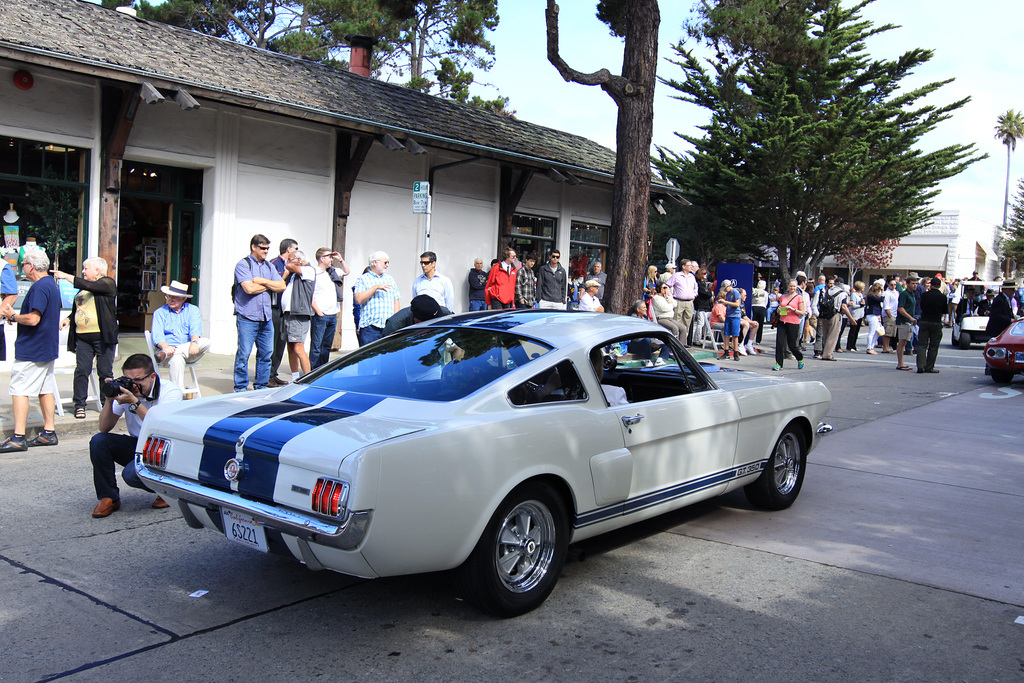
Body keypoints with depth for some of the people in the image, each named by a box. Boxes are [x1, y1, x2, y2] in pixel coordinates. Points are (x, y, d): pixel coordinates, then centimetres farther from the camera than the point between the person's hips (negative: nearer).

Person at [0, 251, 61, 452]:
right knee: (45, 389, 13)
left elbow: (33, 319, -26)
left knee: (19, 390, -6)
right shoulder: (52, 284, 13)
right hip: (48, 348, 10)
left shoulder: (39, 287, -18)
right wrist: (16, 316, 16)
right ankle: (49, 433, 17)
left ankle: (18, 437, -6)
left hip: (31, 350, -10)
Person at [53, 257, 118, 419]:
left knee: (105, 372, 0)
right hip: (82, 337, 6)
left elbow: (89, 286, -19)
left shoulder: (108, 283, -2)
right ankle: (79, 405, 4)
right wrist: (68, 319, 9)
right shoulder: (83, 288, 20)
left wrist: (66, 276, -15)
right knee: (81, 370, -1)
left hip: (103, 337, -6)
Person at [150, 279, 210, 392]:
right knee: (177, 359, -37)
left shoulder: (193, 310, 15)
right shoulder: (160, 313, 13)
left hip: (189, 352, 2)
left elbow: (195, 329, -4)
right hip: (169, 348, -1)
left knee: (206, 342, -30)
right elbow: (157, 335, -3)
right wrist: (165, 347, -27)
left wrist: (194, 342, -29)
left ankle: (164, 355, -34)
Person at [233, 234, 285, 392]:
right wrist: (269, 285, -1)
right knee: (243, 354, -5)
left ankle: (261, 386, 18)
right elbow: (249, 288, -16)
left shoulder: (269, 266, 16)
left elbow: (281, 286, 6)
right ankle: (240, 388, 3)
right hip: (247, 317, -6)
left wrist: (263, 281, -6)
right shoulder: (243, 264, -2)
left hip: (266, 318, 6)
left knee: (266, 354, 7)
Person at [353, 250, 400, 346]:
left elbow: (396, 300, 19)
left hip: (389, 327, 4)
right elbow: (358, 299, -10)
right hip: (370, 327, -4)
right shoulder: (362, 279, 5)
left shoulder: (390, 279, 21)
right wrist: (376, 287, -14)